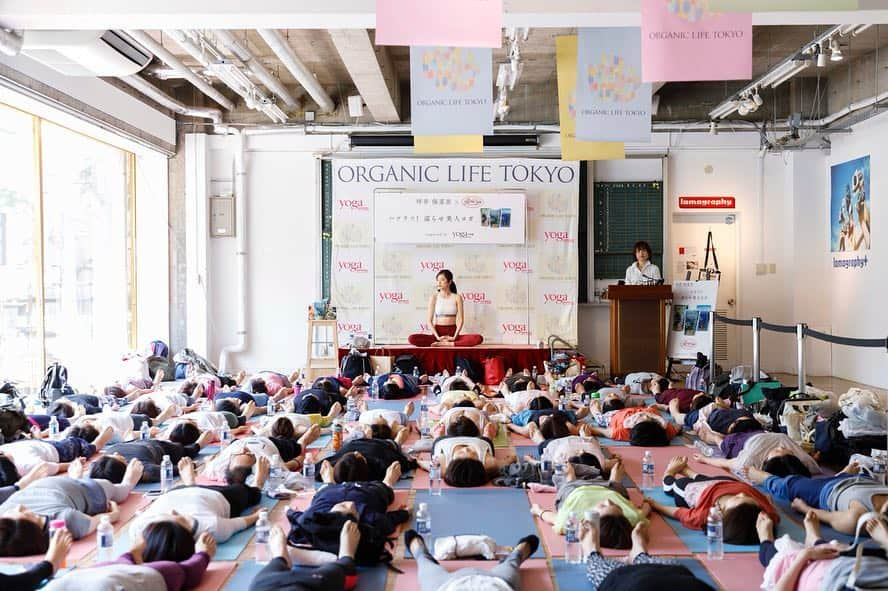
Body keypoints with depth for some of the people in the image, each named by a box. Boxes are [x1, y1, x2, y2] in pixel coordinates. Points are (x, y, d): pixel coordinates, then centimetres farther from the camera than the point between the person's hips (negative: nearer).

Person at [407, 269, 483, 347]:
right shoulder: (434, 297, 2)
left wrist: (454, 337, -14)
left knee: (479, 338, -27)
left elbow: (460, 319, -2)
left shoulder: (457, 297, 2)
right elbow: (430, 320, -1)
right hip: (438, 333, 1)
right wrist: (438, 337, -13)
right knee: (411, 339, -28)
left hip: (452, 333, 0)